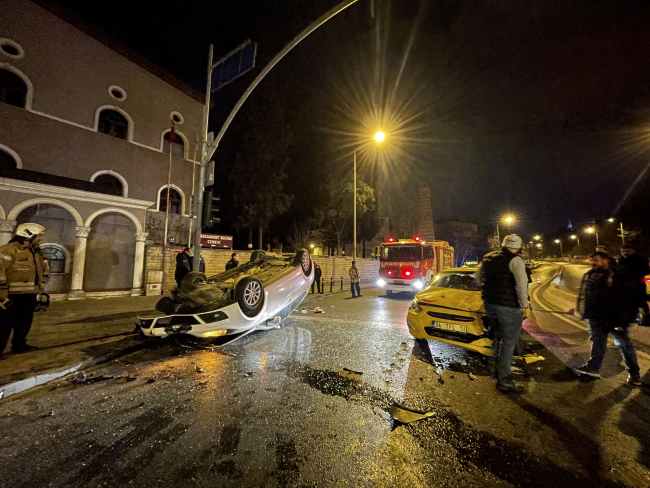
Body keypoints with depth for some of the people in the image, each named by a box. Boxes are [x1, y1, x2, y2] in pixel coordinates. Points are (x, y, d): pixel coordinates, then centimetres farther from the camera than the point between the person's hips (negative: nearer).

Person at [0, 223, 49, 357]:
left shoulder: (36, 252, 14)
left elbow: (44, 272, 22)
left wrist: (41, 290, 18)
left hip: (29, 296, 8)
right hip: (12, 296, -8)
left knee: (24, 324, 18)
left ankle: (20, 345, 31)